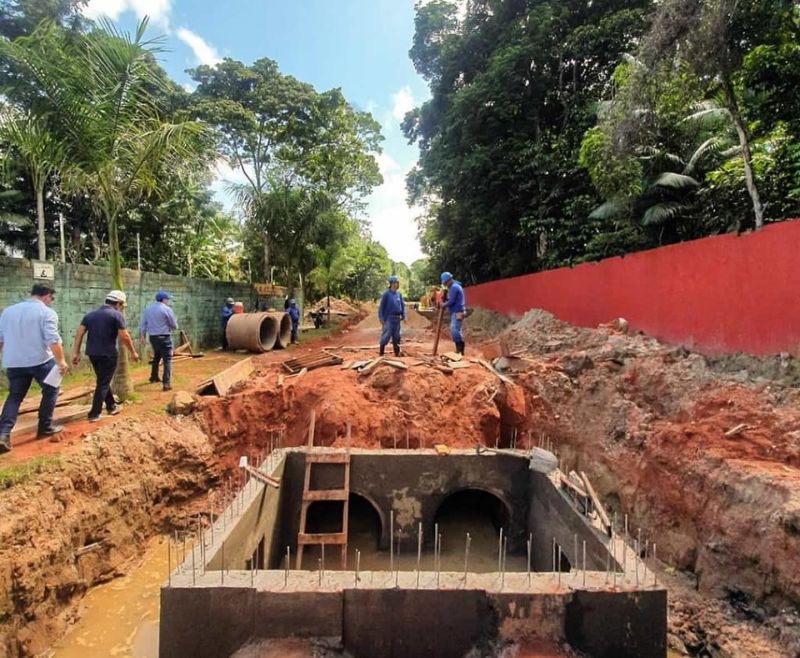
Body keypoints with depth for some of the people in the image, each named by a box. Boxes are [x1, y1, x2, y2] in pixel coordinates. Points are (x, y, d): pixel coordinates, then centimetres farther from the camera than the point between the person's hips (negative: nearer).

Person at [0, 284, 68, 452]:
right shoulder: (47, 312, -8)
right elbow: (53, 340, -18)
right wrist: (61, 361, -14)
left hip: (14, 362, 5)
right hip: (40, 360, -5)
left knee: (14, 396, 13)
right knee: (50, 390, 14)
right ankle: (45, 427, 17)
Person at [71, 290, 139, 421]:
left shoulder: (90, 314, 12)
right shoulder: (117, 315, -6)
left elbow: (79, 333, 5)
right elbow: (124, 337, -12)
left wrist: (76, 353, 5)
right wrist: (133, 352, -2)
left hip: (92, 353, 6)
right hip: (108, 354, -6)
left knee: (103, 381, 21)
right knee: (103, 383, 2)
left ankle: (111, 406, 32)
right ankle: (94, 414, 2)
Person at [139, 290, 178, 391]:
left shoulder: (148, 308, 7)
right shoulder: (167, 309, -11)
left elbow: (142, 324, 8)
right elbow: (174, 325, -5)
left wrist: (142, 336, 15)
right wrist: (171, 327, 18)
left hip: (152, 337, 7)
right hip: (164, 337, -7)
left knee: (156, 357, 27)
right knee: (167, 360, -3)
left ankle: (154, 377, 40)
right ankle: (167, 383, -11)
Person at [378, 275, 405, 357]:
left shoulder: (399, 294, 8)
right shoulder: (386, 294, -7)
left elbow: (402, 305, 15)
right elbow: (381, 306, -7)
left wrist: (403, 316, 8)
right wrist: (381, 318, -11)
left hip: (397, 318, 5)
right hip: (389, 318, -5)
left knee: (396, 336, 10)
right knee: (386, 335, -6)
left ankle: (397, 352, 19)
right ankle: (381, 352, 5)